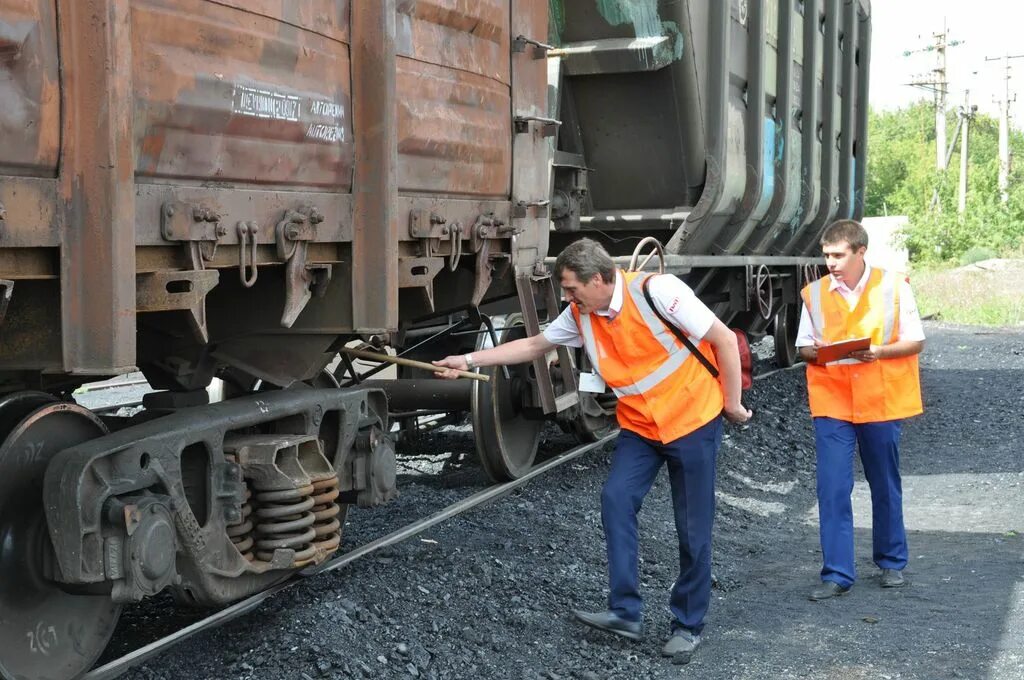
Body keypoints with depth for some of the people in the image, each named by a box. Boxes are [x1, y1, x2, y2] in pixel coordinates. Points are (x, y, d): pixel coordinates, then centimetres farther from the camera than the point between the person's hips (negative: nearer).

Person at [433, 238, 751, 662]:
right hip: (639, 426, 5)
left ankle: (688, 625, 15)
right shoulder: (581, 316, -3)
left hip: (693, 422, -5)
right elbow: (534, 345, 11)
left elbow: (725, 341, -16)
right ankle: (625, 612, -7)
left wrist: (732, 403, -9)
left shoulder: (656, 292, -23)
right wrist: (470, 361, 9)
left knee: (693, 529, 1)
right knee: (616, 499, -14)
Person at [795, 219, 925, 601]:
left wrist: (879, 351, -18)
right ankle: (837, 574, 0)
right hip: (831, 402, 1)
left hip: (882, 401, -1)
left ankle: (891, 562, 31)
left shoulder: (894, 287, -3)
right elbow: (804, 347, 10)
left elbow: (915, 342, 0)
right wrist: (816, 351, -14)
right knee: (832, 490, -6)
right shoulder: (814, 293, 2)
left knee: (886, 487, 13)